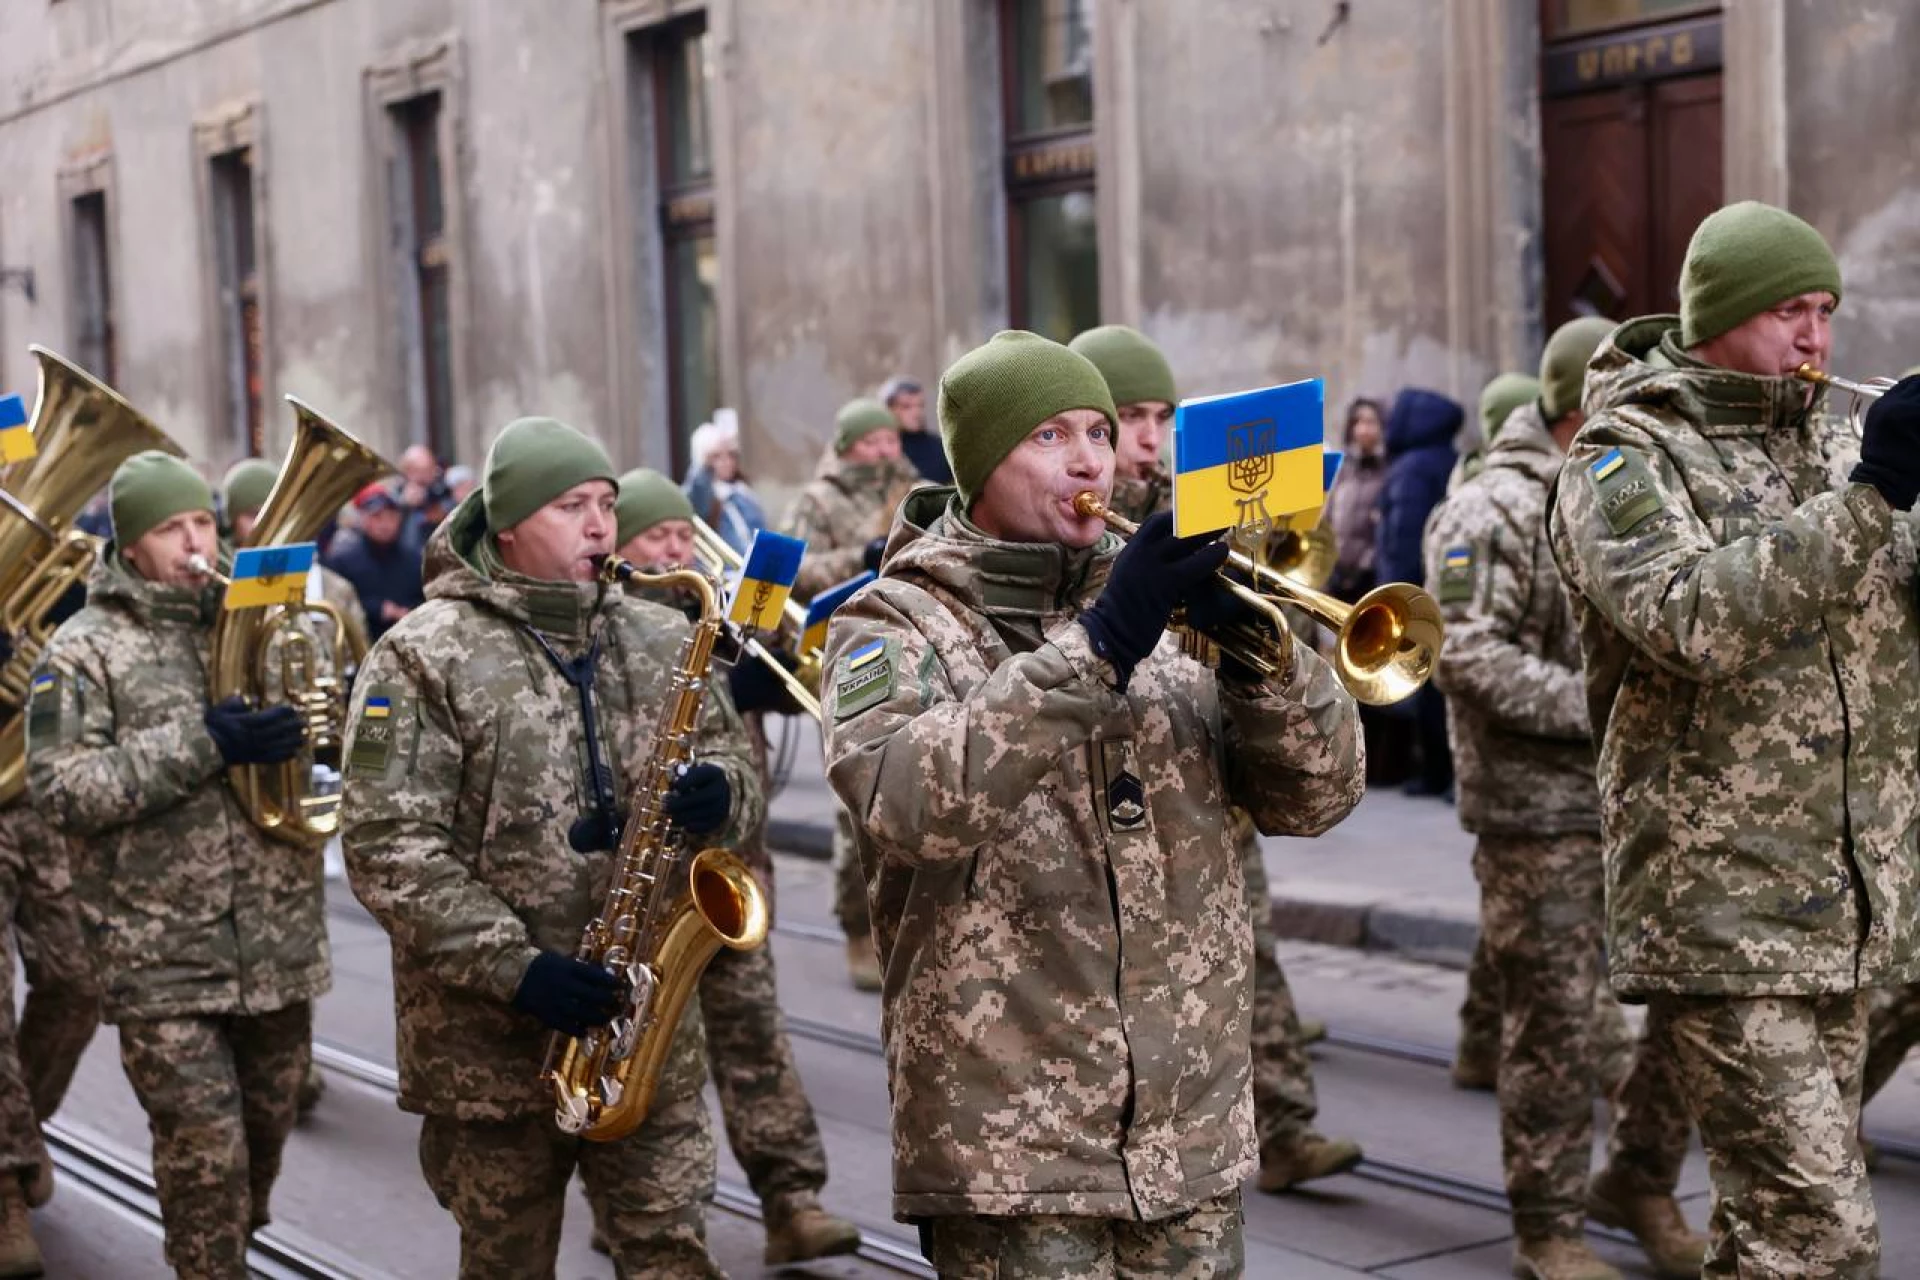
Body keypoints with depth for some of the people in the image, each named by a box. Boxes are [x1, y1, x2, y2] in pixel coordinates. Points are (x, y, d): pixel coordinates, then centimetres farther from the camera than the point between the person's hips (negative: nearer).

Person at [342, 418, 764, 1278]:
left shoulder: (659, 642, 8)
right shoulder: (423, 656, -7)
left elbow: (732, 758, 15)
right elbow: (387, 847, -13)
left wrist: (718, 793, -12)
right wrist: (516, 968, -20)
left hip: (646, 1021, 3)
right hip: (491, 1037, -3)